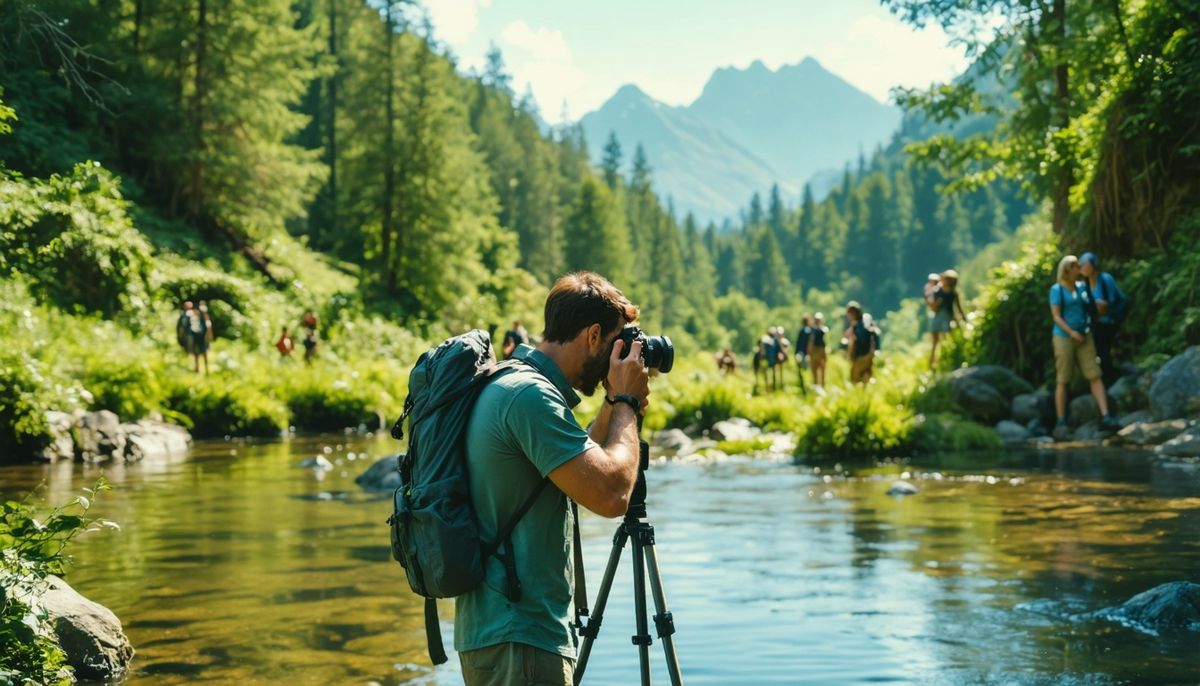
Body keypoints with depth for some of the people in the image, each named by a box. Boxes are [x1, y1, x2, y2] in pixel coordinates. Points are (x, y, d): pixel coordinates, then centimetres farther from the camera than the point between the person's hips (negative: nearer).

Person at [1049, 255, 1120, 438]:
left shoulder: (1082, 287, 10)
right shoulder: (1057, 289, -5)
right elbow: (1056, 316, -12)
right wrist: (1071, 332, -21)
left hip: (1084, 337, 5)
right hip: (1064, 338, -5)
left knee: (1095, 376, -5)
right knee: (1062, 380, -1)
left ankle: (1105, 417, -10)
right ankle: (1061, 423, 3)